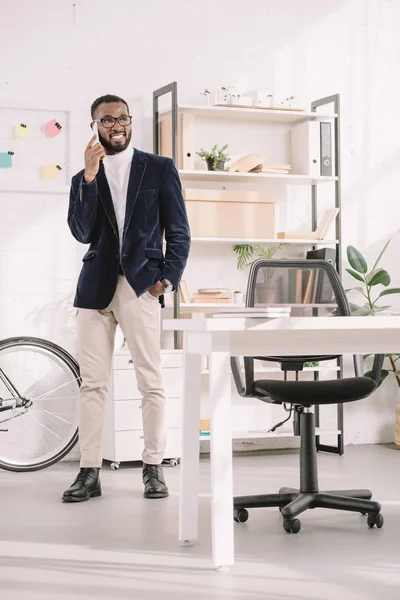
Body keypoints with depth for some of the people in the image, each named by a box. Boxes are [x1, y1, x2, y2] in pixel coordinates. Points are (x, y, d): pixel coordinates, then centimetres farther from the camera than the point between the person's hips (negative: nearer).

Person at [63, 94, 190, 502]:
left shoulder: (159, 169, 7)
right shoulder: (84, 179, 13)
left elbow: (179, 232, 5)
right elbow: (81, 233, -2)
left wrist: (168, 277, -6)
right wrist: (89, 178, -10)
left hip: (140, 286, -2)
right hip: (95, 287, 2)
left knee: (151, 381, -2)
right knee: (92, 383, 2)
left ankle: (153, 468, 9)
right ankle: (89, 472, 7)